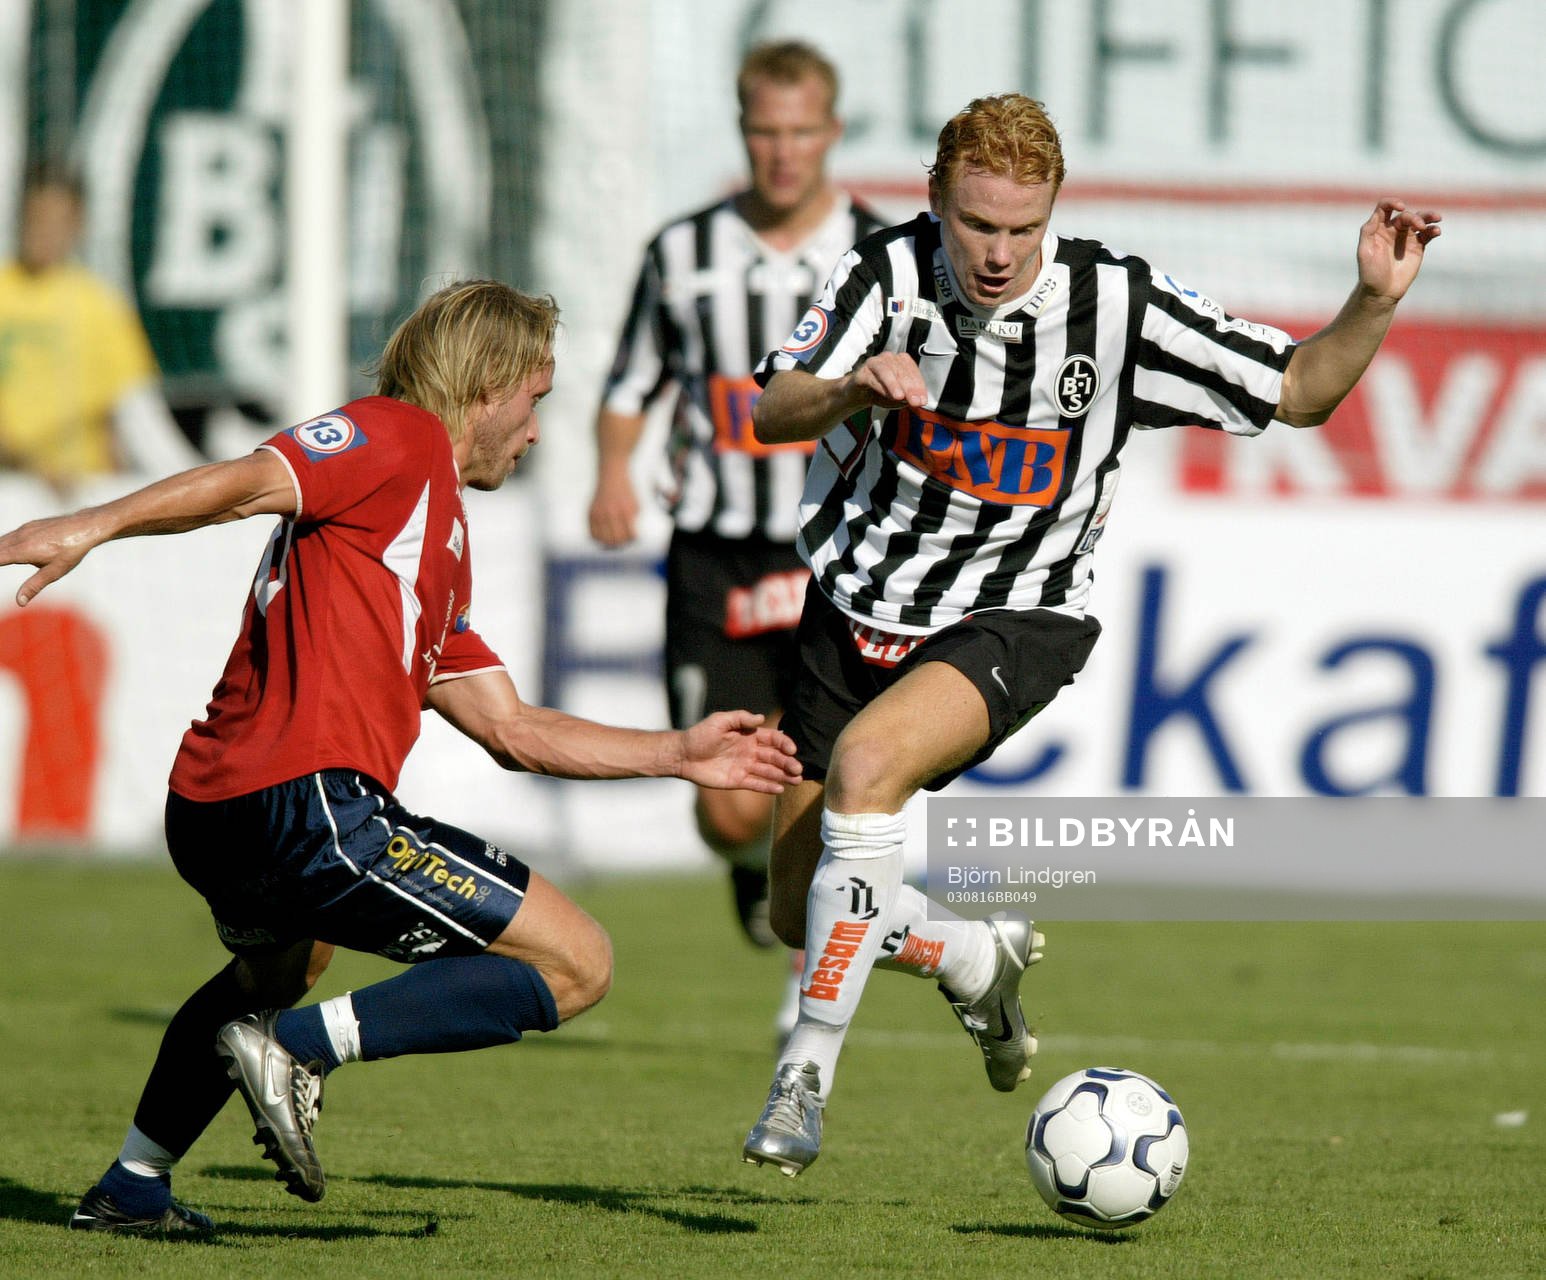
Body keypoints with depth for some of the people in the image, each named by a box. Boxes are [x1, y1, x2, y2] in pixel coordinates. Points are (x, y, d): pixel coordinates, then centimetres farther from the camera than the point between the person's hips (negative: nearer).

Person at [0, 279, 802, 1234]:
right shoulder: (399, 439, 1)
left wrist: (680, 755, 32)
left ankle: (134, 1188, 43)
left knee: (280, 962, 42)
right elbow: (246, 483, -14)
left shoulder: (438, 540, 29)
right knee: (576, 965, -6)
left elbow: (511, 729, 29)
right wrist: (91, 527, -26)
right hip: (310, 803, -10)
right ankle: (296, 1048, -15)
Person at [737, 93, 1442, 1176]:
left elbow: (1298, 393, -5)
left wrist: (1376, 302, -23)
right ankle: (981, 962, 42)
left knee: (866, 761, -34)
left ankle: (807, 1079, -27)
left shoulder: (1118, 305, -14)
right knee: (803, 912, 8)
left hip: (1012, 622, -3)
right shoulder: (890, 274, -11)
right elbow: (772, 412, -21)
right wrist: (851, 387, -43)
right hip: (859, 603, 4)